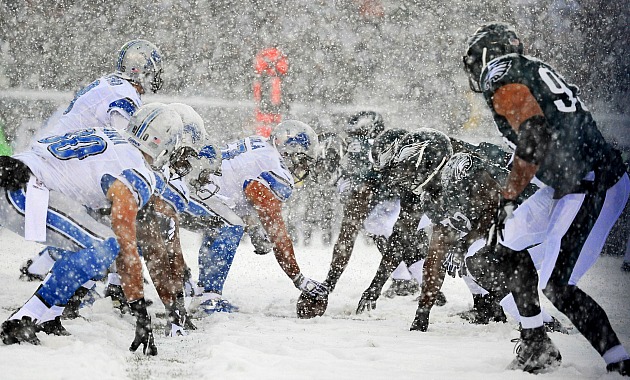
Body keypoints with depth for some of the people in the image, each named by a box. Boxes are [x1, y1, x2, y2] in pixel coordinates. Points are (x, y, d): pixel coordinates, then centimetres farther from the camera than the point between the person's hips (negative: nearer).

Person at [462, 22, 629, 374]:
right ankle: (536, 345, 21)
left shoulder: (502, 80, -9)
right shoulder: (537, 69, 18)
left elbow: (534, 136, -23)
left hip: (589, 189, -10)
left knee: (556, 287, -10)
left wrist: (508, 197, -16)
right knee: (509, 240, 19)